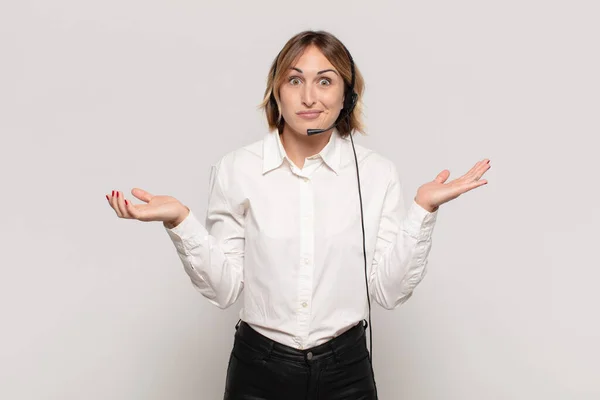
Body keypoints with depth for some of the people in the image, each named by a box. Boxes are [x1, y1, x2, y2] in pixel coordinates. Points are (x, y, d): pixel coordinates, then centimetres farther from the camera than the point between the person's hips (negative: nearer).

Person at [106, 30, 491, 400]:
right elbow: (224, 288, -6)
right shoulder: (236, 170, -6)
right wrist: (180, 220, -18)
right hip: (258, 368, 0)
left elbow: (390, 290, -5)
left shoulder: (377, 173, -5)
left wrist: (423, 209, -14)